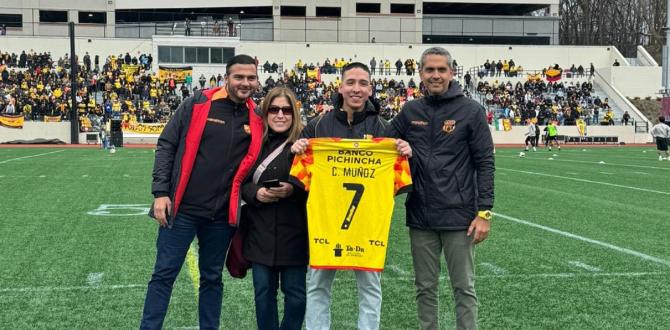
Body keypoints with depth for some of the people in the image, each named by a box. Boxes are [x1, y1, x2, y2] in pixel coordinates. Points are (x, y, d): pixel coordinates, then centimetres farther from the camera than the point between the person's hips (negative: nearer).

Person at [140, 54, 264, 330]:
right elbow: (166, 146, -3)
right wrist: (160, 192, -9)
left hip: (222, 215, 3)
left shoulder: (257, 119, 3)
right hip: (181, 208, -3)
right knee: (164, 275, 3)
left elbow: (253, 163, 15)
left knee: (212, 277, 15)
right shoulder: (197, 104, -6)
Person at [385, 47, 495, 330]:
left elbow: (485, 164, -5)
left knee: (464, 288, 6)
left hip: (459, 217, -3)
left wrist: (484, 212, -10)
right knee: (425, 288, 13)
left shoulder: (471, 111, -4)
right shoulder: (410, 111, 6)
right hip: (420, 217, 3)